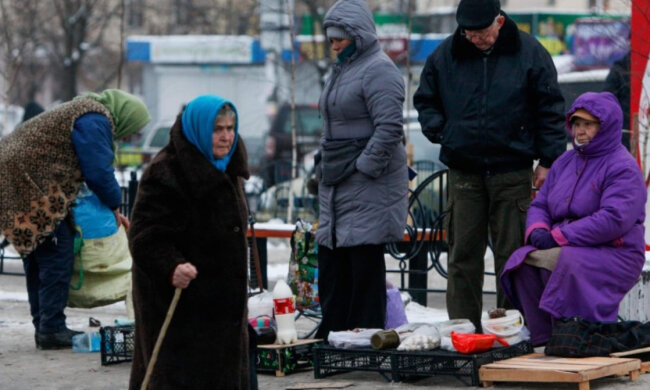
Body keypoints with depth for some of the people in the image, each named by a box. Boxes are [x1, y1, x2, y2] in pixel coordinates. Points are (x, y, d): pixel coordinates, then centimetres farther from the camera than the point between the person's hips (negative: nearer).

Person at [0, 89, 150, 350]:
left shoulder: (86, 113, 21)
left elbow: (92, 169, 26)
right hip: (34, 185, -11)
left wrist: (111, 208, 21)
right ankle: (52, 330, -6)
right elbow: (98, 172, -15)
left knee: (37, 257, 15)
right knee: (57, 255, -7)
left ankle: (44, 327, 21)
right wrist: (114, 205, 1)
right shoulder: (95, 121, -13)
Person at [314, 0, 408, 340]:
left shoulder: (378, 70, -12)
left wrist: (363, 168, -18)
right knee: (331, 261, 10)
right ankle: (331, 337, 16)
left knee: (365, 263, -6)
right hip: (337, 183, 10)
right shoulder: (342, 70, 18)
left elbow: (389, 128, -19)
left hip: (369, 187, -10)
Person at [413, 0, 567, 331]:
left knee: (512, 253, 1)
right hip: (463, 170, 2)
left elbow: (550, 109, 3)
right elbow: (425, 101, 18)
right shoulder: (445, 55, 5)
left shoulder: (529, 53, 0)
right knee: (463, 253, 1)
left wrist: (547, 161, 0)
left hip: (512, 171, -2)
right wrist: (439, 131, 0)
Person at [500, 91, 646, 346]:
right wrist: (537, 230, -7)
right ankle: (543, 340, -21)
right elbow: (540, 205, 20)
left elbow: (614, 220, -21)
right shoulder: (565, 162, 18)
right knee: (522, 260, -20)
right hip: (567, 249, 7)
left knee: (562, 263, -34)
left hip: (614, 255, -7)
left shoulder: (622, 167, -7)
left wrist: (559, 237, -21)